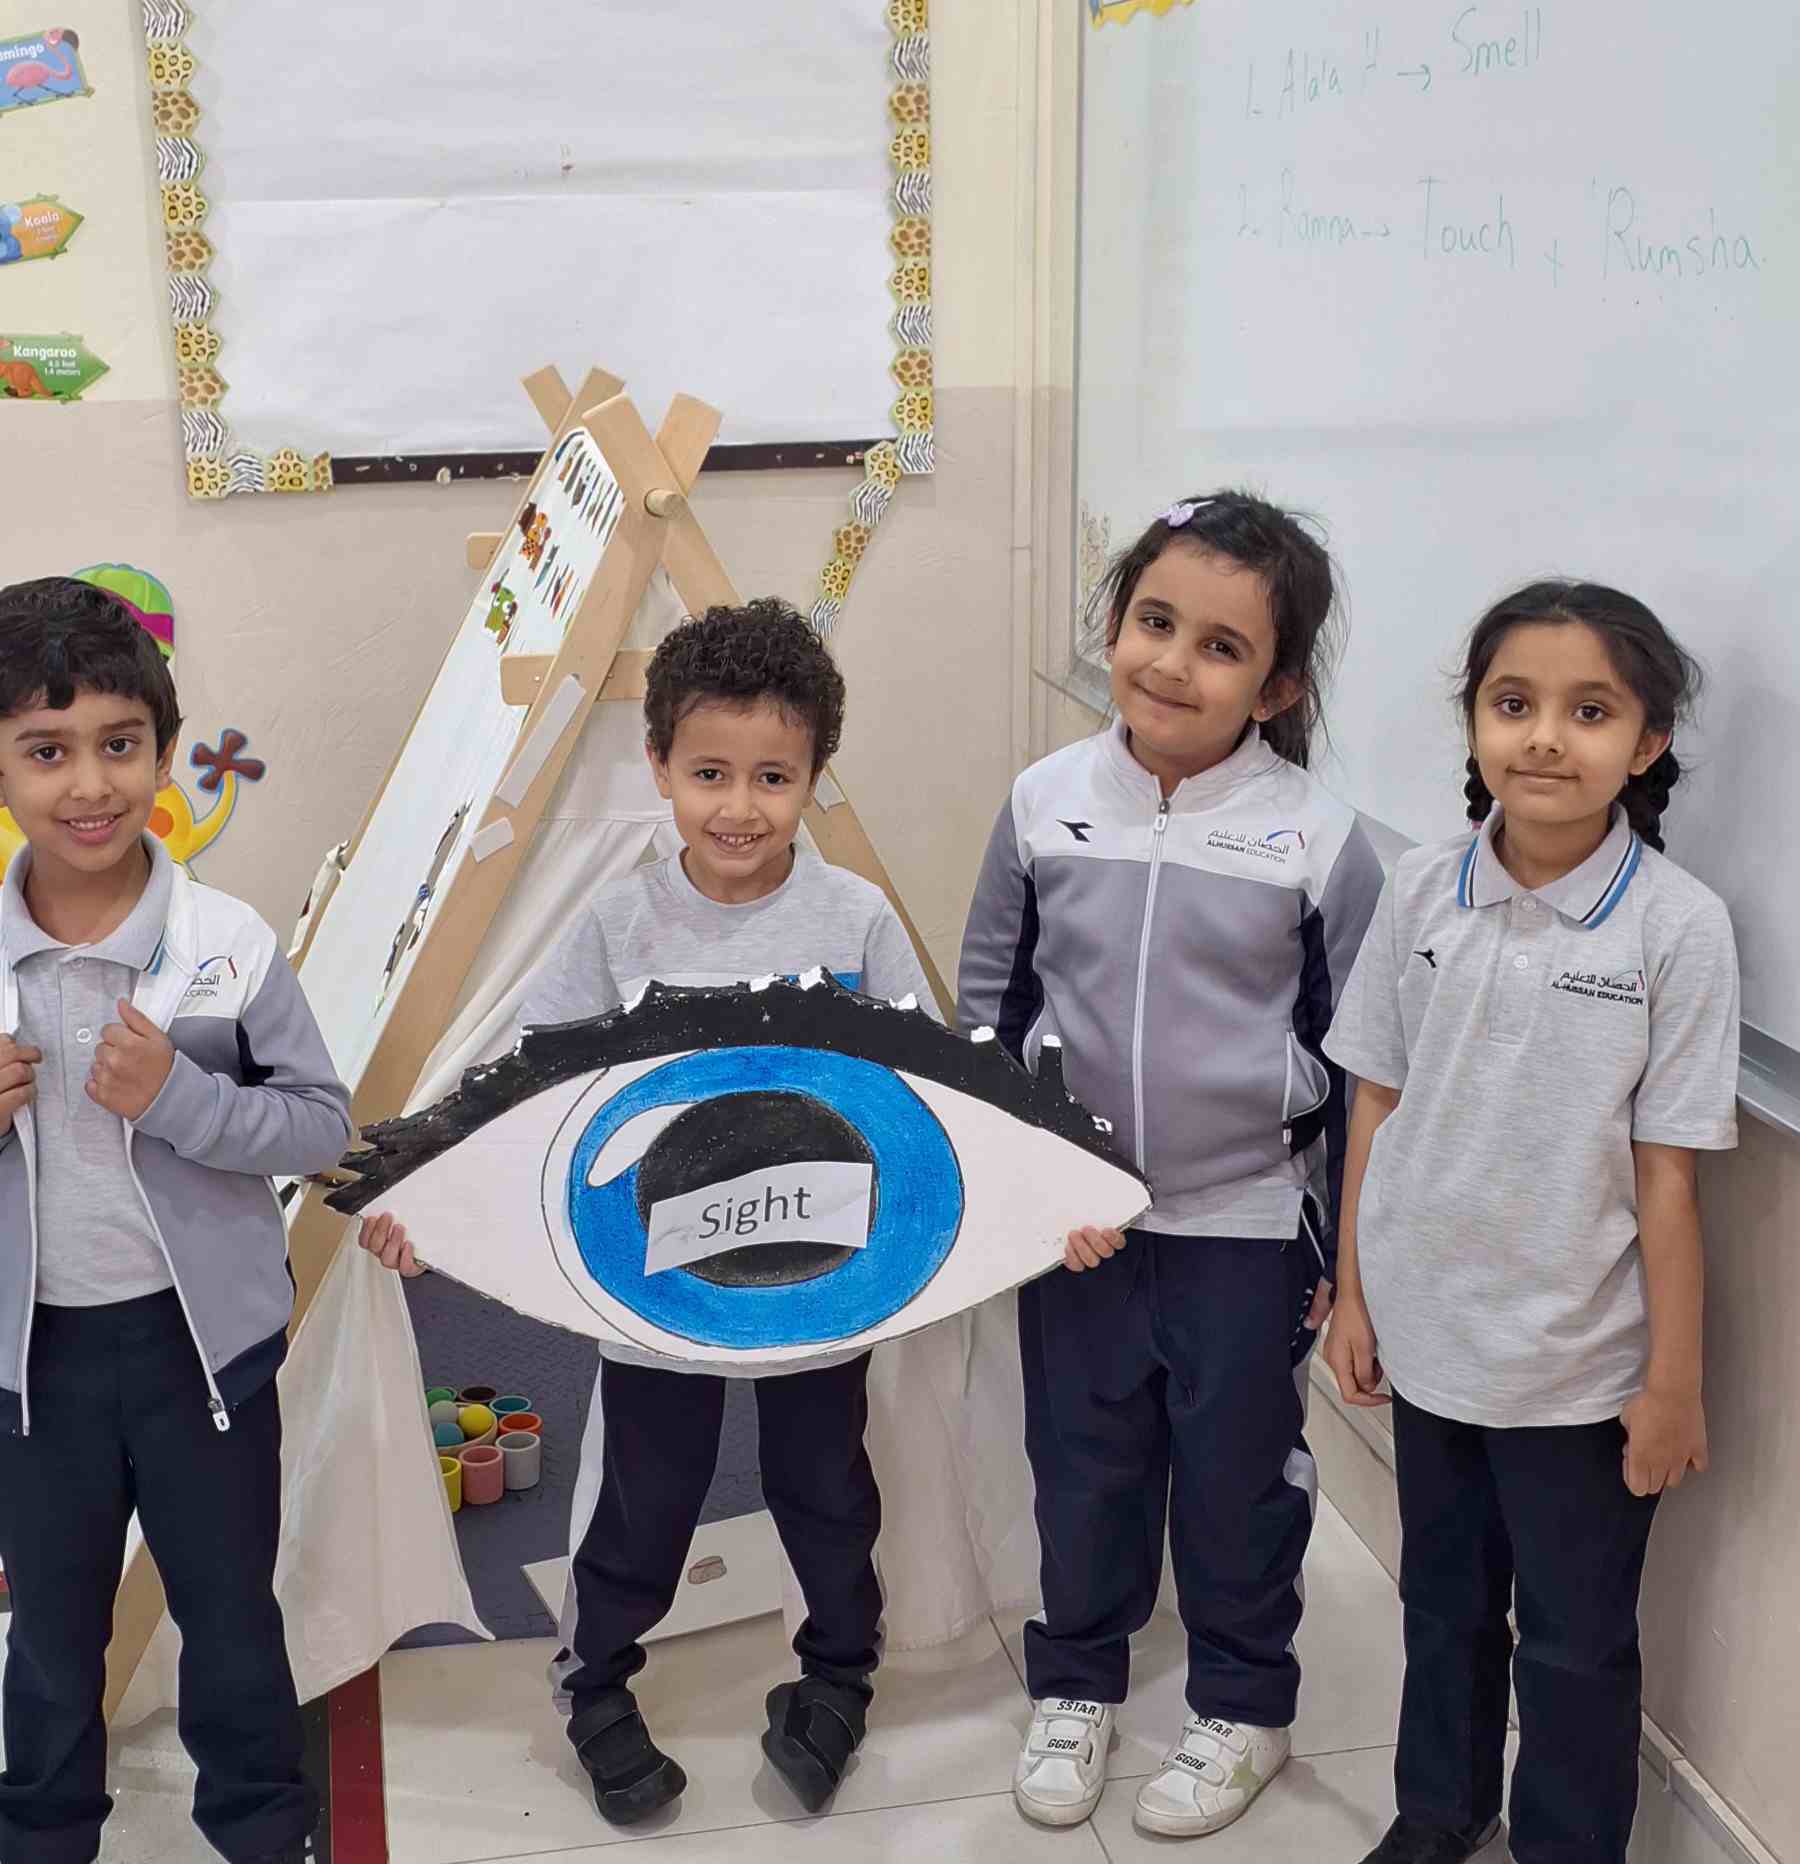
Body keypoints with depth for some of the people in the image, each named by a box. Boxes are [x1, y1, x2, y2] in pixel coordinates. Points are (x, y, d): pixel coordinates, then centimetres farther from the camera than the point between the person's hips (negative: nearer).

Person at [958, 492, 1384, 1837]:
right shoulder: (1045, 804, -6)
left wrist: (1347, 1250, -1)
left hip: (1248, 1228, -2)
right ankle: (1075, 1685, 41)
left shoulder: (1320, 841, -12)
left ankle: (1242, 1706, 38)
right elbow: (990, 1005, 5)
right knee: (1082, 1464, 18)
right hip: (1072, 1222, 2)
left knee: (1239, 1476, 15)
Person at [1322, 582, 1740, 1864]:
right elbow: (1377, 1103, 1)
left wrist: (1674, 1381, -7)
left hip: (1580, 1361, -3)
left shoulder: (1678, 926, -16)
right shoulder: (1422, 891, -7)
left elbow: (1666, 1171, -12)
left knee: (1576, 1643, 15)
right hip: (1429, 1332, 4)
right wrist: (1354, 1294, 4)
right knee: (1443, 1602, 24)